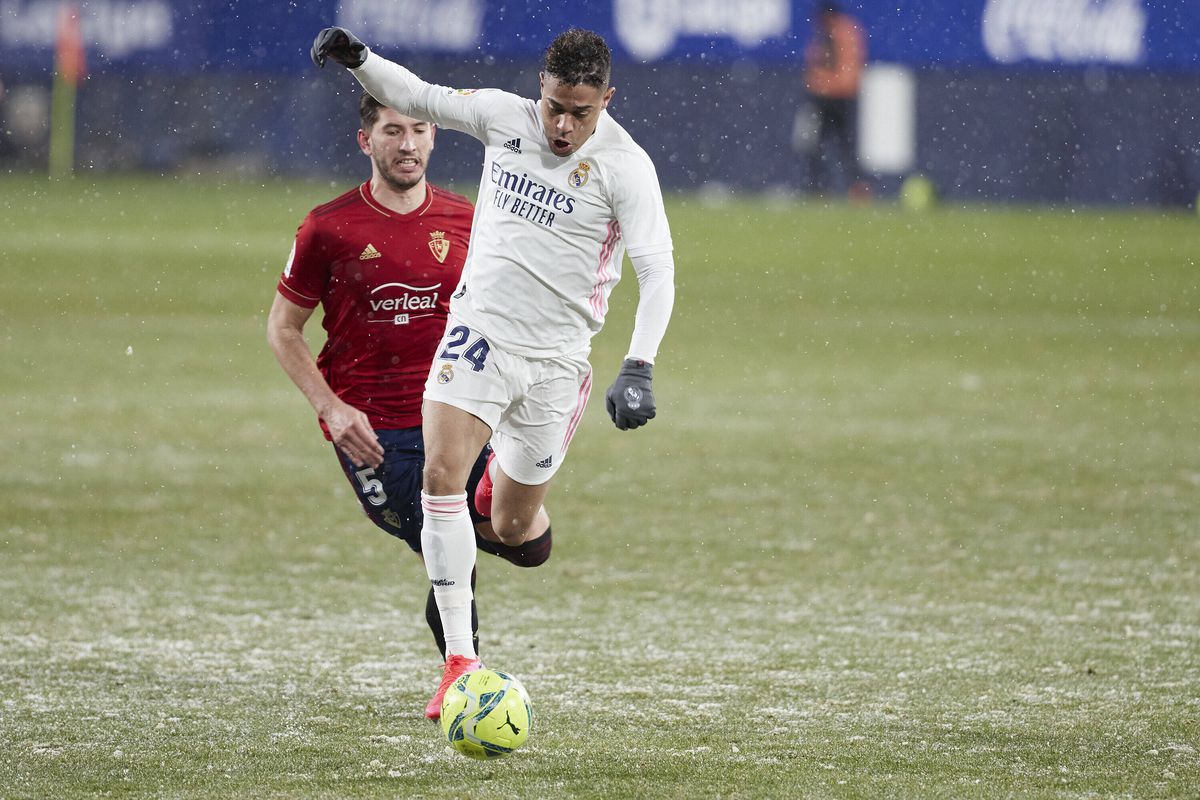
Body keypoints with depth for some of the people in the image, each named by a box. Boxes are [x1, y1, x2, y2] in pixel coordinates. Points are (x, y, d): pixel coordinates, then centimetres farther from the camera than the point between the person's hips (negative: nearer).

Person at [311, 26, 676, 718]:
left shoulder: (625, 165, -11)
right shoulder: (505, 115, 0)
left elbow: (658, 270, -15)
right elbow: (418, 98, 13)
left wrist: (639, 369, -27)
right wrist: (359, 59, -5)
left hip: (554, 358, -2)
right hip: (479, 329, 2)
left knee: (512, 532, 6)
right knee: (441, 474, -21)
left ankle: (508, 477, 46)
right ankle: (460, 657, -17)